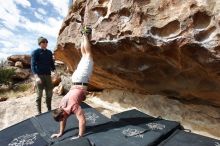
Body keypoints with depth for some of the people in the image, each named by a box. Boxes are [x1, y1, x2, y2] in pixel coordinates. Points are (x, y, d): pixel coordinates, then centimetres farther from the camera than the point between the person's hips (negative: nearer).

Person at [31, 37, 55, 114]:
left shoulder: (49, 52, 12)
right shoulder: (35, 52, -3)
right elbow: (33, 65, -10)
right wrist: (36, 76, -23)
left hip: (48, 75, 5)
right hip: (39, 75, -4)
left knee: (49, 93, 9)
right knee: (39, 94, 1)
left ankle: (49, 110, 24)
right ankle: (39, 112, 14)